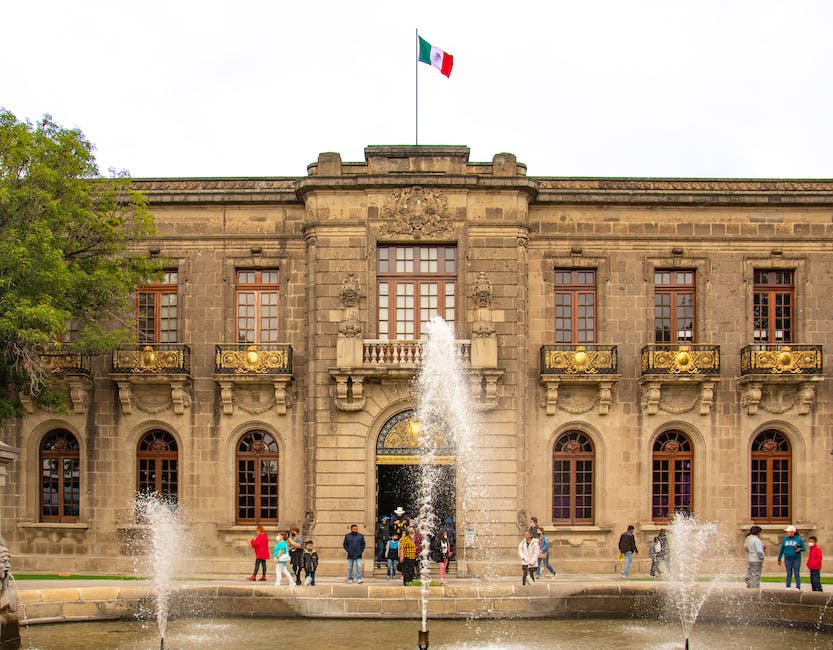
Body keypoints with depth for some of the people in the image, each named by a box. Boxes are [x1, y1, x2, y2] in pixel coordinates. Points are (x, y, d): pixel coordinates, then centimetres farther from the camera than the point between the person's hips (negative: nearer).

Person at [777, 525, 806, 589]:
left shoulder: (799, 539, 0)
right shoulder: (785, 539, 7)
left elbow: (804, 548, 6)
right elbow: (781, 549, 13)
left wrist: (800, 549, -17)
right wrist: (779, 559, 13)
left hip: (796, 559, -2)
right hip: (788, 559, 2)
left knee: (797, 574, -5)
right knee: (789, 574, 3)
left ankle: (798, 588, -3)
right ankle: (788, 588, 5)